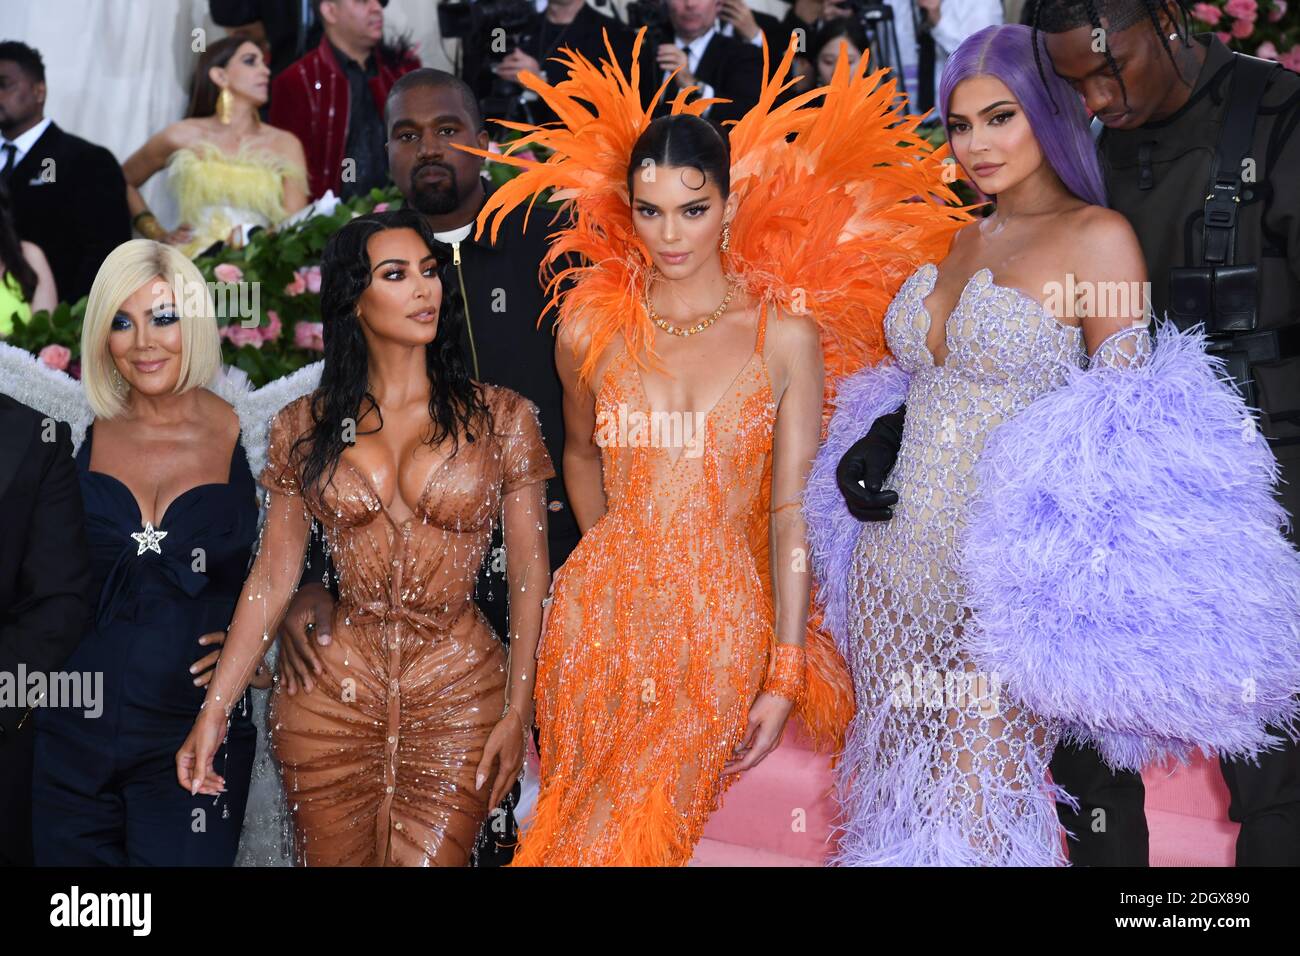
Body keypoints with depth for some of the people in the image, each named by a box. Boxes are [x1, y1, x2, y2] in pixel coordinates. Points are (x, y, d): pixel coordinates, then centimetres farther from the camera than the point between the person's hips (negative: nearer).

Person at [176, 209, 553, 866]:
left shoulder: (500, 417, 0)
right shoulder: (305, 427, 3)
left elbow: (529, 574, 1)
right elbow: (271, 578, 5)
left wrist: (517, 712, -5)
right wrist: (214, 711, 1)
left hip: (458, 696, -1)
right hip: (332, 694, 1)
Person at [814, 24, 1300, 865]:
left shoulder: (1098, 237, -7)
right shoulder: (964, 241, 13)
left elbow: (1122, 415, -9)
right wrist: (878, 443, 4)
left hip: (999, 581, -7)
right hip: (894, 566, 7)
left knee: (976, 815, 0)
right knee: (897, 795, 15)